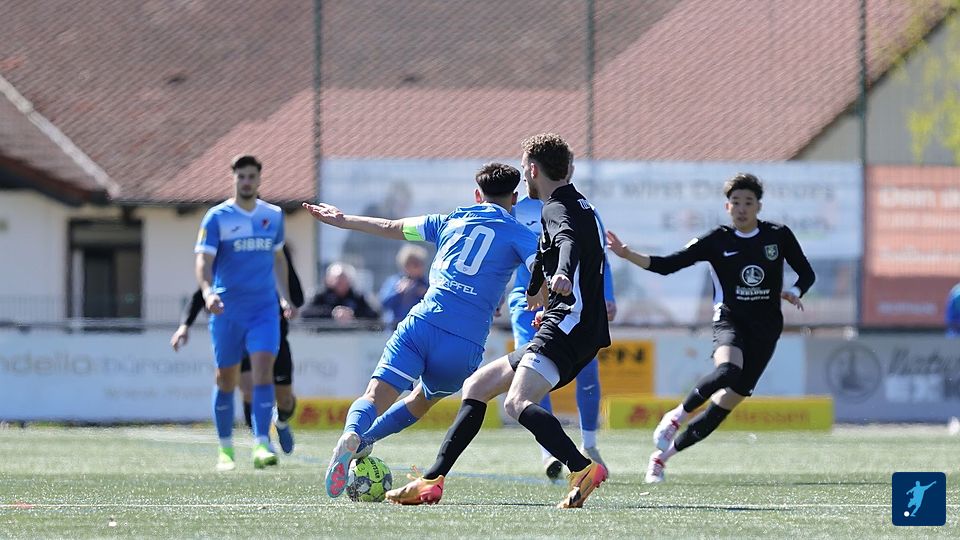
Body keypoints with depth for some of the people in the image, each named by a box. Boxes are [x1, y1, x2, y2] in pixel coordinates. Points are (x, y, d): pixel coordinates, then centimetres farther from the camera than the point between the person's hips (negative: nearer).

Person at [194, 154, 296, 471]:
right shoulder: (217, 217, -4)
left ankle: (261, 444, -20)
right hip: (227, 311, -2)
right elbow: (204, 260, -11)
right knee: (226, 379, 6)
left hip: (265, 308, 2)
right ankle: (225, 449, 18)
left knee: (263, 370, -16)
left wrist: (285, 297, 14)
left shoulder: (273, 216, 9)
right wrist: (207, 291, -30)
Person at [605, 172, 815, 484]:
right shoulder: (717, 241, -1)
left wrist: (794, 292, -6)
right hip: (730, 320, -2)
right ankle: (676, 416, -14)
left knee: (725, 405, -4)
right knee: (728, 370, -37)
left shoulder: (779, 236, 4)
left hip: (766, 329, 2)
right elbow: (667, 265, -4)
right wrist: (628, 255, -18)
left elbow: (807, 273, 16)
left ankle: (664, 453, 8)